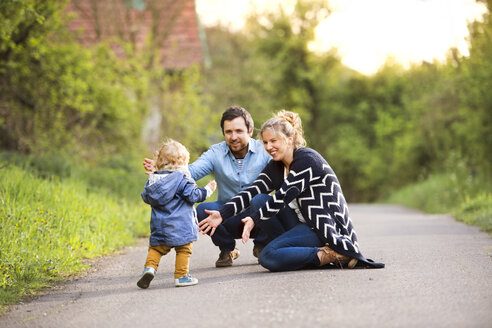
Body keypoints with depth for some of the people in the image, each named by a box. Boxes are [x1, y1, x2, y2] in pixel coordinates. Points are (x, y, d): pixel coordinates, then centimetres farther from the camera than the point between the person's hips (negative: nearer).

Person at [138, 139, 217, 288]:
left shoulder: (153, 179, 5)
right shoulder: (182, 178, -11)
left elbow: (146, 197, 16)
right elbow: (193, 195, -12)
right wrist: (207, 190, 3)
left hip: (159, 226, 4)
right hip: (181, 225, -4)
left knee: (156, 247, 15)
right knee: (183, 249, 8)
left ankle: (149, 267, -6)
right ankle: (181, 276, 8)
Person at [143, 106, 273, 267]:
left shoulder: (264, 151, -8)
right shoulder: (216, 153, -1)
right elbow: (192, 171, -16)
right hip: (229, 219, 2)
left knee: (262, 200, -34)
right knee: (203, 209, -27)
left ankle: (262, 246, -3)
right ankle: (227, 249, 3)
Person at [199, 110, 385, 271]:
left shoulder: (307, 159, -14)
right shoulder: (275, 167, 12)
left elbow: (284, 195, -22)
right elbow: (251, 192, 0)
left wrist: (255, 219, -25)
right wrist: (222, 214, -14)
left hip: (328, 226, -9)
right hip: (306, 223, 9)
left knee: (268, 257, -21)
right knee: (259, 201, -3)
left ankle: (331, 255, -17)